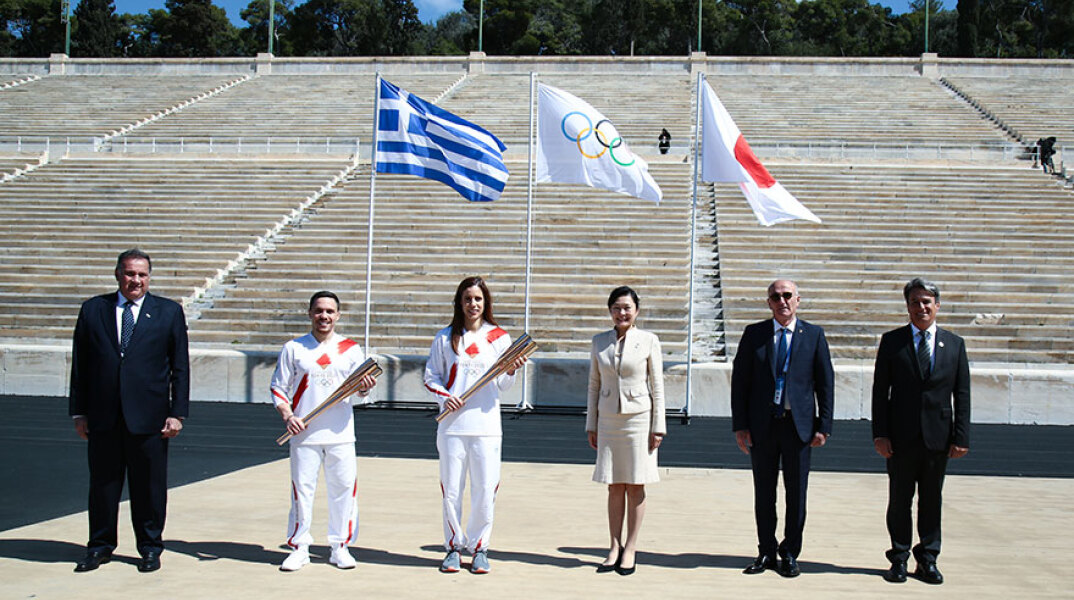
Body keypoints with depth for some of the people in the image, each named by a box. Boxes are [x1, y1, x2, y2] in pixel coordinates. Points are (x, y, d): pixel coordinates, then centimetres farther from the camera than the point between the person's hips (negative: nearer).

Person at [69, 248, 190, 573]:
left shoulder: (169, 312, 3)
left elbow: (180, 367, 3)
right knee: (102, 483, 10)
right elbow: (80, 364, 9)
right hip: (102, 418, 2)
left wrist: (177, 413, -4)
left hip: (148, 418, -1)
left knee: (149, 486, 5)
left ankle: (150, 548, 20)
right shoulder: (93, 309, 7)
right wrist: (78, 412, 4)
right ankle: (100, 546, 25)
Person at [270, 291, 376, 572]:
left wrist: (364, 388, -16)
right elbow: (278, 388, 7)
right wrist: (287, 416, -9)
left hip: (341, 434, 1)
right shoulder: (293, 348, 6)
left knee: (344, 488, 2)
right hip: (304, 434, -1)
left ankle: (341, 546, 15)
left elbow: (359, 385, 7)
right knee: (302, 490, 1)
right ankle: (299, 548, 13)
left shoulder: (351, 348, 8)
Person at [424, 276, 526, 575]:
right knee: (451, 489, 2)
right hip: (452, 425, 0)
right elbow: (431, 377, 11)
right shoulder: (445, 337, 8)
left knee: (485, 490, 0)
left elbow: (502, 387, 8)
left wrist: (510, 372, -13)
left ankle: (479, 548, 14)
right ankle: (453, 547, 17)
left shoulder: (500, 338, 7)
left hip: (486, 425, 0)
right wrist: (443, 396, -7)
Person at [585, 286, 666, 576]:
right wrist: (591, 425, 8)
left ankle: (630, 549, 10)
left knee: (635, 486, 2)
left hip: (638, 418, -3)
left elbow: (657, 387, -1)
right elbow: (594, 385, 11)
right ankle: (615, 548, 13)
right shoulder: (599, 342, 6)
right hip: (609, 419, 3)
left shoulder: (648, 341, -2)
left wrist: (658, 427, -5)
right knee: (614, 486, 6)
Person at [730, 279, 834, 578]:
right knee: (763, 493, 9)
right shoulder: (754, 334, 3)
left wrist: (824, 426, -4)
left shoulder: (814, 335, 2)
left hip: (799, 425, -1)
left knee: (796, 494, 7)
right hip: (762, 425, 1)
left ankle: (790, 553, 20)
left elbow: (825, 384, 2)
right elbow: (739, 381, 3)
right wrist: (740, 425, -3)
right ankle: (766, 551, 22)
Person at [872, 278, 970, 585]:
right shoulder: (891, 341, 2)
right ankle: (899, 559, 16)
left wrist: (961, 437, -2)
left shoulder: (954, 344, 7)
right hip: (901, 437, -1)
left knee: (931, 502, 9)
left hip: (938, 436, 1)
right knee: (899, 501, 6)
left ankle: (927, 560, 19)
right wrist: (880, 433, -7)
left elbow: (962, 395, 5)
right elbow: (880, 391, 0)